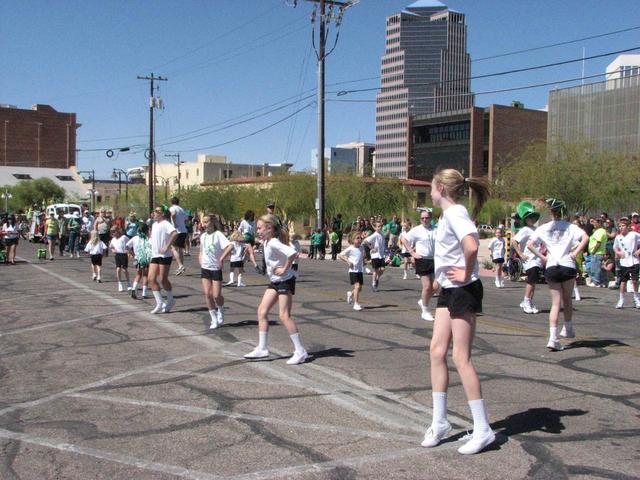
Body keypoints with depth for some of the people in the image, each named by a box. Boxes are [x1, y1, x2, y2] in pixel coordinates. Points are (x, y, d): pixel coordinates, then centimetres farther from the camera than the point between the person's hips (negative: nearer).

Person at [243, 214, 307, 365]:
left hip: (285, 281, -10)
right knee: (262, 311, 6)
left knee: (284, 316, -8)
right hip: (275, 281, 10)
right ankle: (262, 349, 12)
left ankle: (300, 351, -1)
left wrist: (284, 269, -25)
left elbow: (292, 253, -37)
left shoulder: (274, 243, -22)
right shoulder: (267, 242, 6)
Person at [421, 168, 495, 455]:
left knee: (461, 357, -6)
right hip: (448, 291, 10)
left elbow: (471, 246, -34)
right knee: (437, 350, 9)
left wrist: (466, 274, -19)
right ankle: (439, 423, 18)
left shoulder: (455, 213, -17)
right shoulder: (447, 214, 12)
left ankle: (482, 430, 4)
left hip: (463, 291, -10)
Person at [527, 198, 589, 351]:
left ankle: (553, 338, -12)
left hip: (551, 267, 1)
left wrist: (541, 257, 2)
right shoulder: (570, 227, 5)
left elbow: (529, 244, -2)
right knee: (567, 300, 20)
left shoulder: (543, 228, 7)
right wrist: (575, 253, -6)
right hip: (567, 266, -1)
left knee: (556, 303, 1)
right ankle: (567, 329, 34)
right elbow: (585, 237, -12)